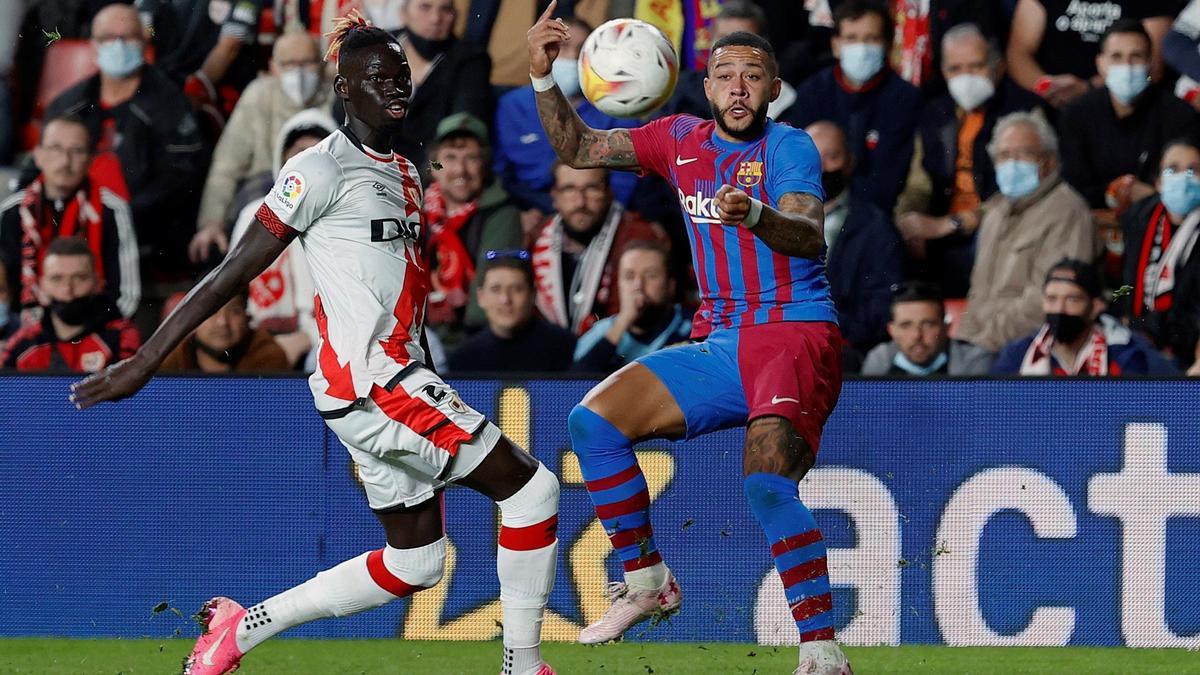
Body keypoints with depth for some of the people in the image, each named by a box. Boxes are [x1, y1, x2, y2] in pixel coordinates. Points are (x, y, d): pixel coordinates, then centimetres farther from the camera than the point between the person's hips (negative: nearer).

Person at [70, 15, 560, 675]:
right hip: (371, 386, -9)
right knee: (531, 487, -8)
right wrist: (144, 362, -11)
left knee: (414, 561, 12)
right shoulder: (323, 168, -10)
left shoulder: (404, 174, 17)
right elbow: (236, 270, -11)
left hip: (397, 383, 9)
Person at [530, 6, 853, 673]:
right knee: (594, 419, -4)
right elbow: (579, 148, 15)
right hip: (720, 344, 7)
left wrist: (754, 215, -48)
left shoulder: (790, 147, -9)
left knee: (767, 481, -29)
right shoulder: (683, 139, 10)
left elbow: (809, 234, -27)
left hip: (797, 336, -7)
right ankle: (647, 581, 9)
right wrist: (543, 77, -1)